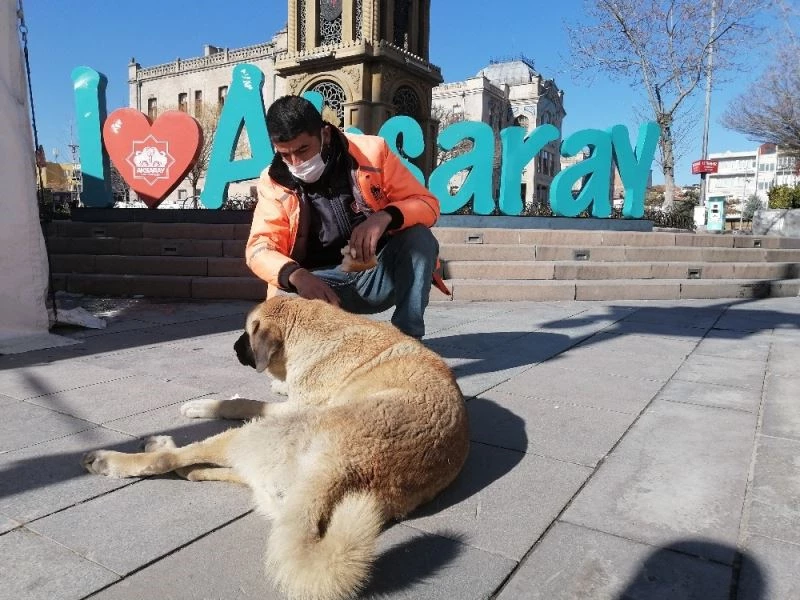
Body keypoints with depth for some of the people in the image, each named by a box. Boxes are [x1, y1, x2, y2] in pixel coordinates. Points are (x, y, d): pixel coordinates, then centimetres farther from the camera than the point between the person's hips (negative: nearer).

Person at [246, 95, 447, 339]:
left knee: (420, 237, -27)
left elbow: (427, 204, -7)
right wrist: (296, 276, -33)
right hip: (322, 283, 0)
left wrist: (385, 217, -30)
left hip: (379, 274, 1)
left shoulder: (371, 151, -7)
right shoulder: (273, 181, -3)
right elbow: (259, 248, -10)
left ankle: (407, 338, -19)